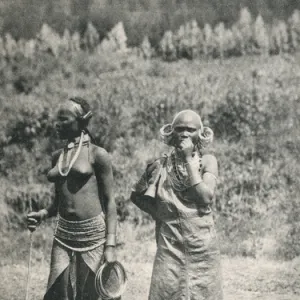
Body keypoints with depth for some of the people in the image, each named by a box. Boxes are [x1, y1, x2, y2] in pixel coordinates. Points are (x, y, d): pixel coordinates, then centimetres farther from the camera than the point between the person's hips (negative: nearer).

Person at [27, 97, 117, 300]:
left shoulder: (97, 155, -4)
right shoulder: (57, 156, 12)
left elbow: (109, 201, -5)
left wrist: (110, 245, -11)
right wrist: (43, 214, 0)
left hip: (93, 233, -5)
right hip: (63, 234, 5)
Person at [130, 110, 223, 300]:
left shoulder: (208, 161, -1)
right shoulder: (161, 165, 2)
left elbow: (206, 197, -16)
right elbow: (136, 195, 14)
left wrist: (189, 160, -13)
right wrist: (158, 213, 1)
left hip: (202, 248, 0)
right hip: (170, 246, 0)